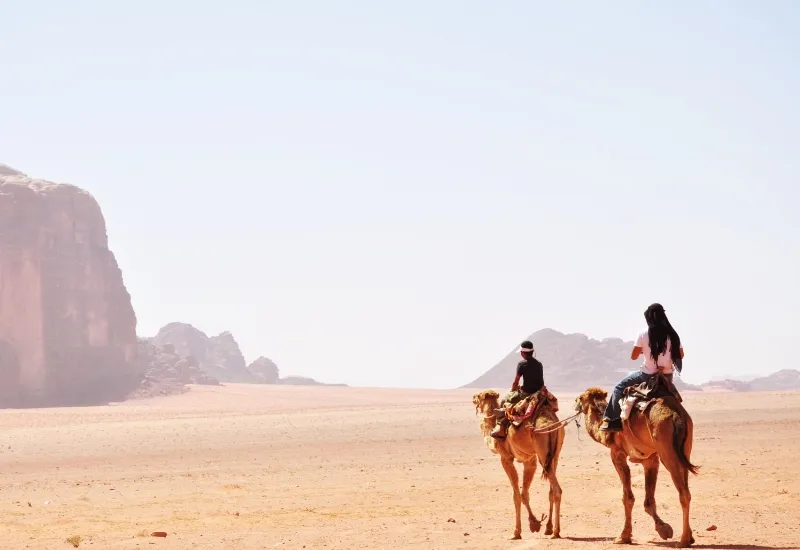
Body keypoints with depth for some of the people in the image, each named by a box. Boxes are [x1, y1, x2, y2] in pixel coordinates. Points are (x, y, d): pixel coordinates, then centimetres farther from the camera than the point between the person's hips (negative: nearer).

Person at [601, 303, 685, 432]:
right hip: (667, 376, 4)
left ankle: (614, 420, 3)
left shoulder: (644, 335, -11)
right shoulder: (672, 335, -1)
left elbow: (634, 356, -3)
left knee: (620, 387, 13)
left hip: (648, 375, -4)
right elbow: (680, 355, 12)